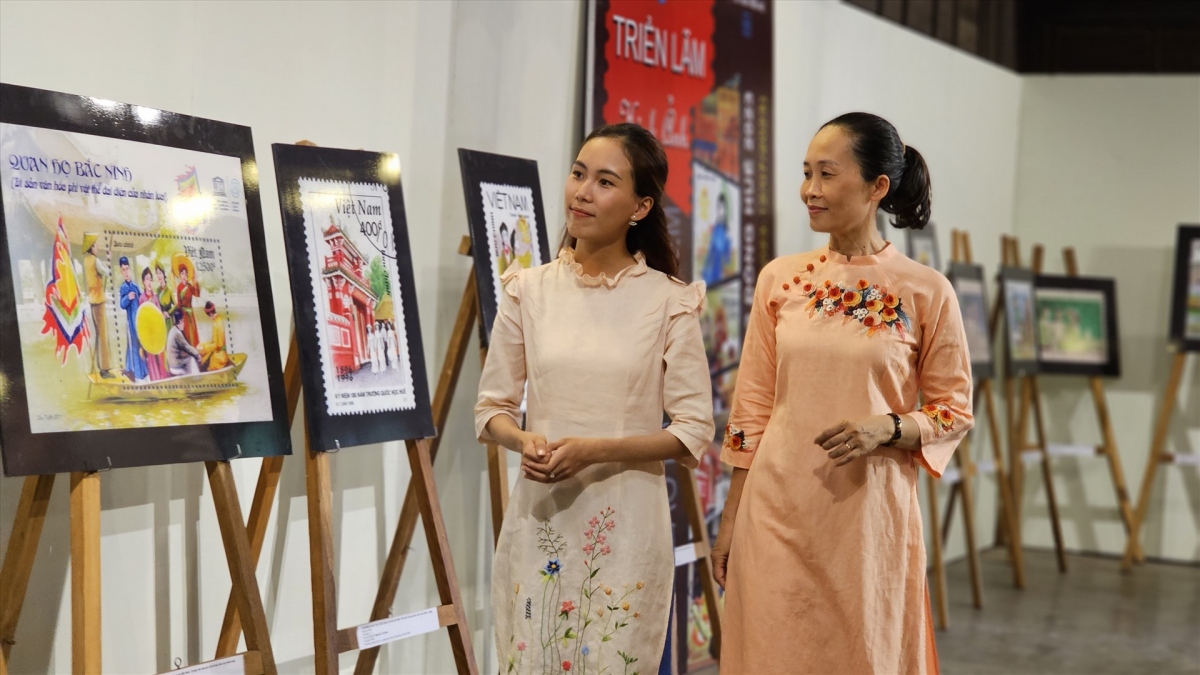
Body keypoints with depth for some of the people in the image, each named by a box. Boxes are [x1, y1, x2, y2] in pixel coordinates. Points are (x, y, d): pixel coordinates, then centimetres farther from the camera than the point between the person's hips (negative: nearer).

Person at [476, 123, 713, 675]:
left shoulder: (669, 301, -4)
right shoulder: (529, 290, 2)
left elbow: (694, 432, -4)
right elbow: (492, 407, 8)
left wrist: (596, 450, -17)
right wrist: (524, 441, -14)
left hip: (626, 520, -2)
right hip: (539, 517, 2)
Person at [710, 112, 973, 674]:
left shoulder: (927, 291, -4)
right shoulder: (779, 279, 4)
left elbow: (954, 413, 1)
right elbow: (752, 409, 8)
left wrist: (887, 428, -18)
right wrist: (729, 520, 7)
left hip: (868, 518, -2)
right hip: (776, 511, 2)